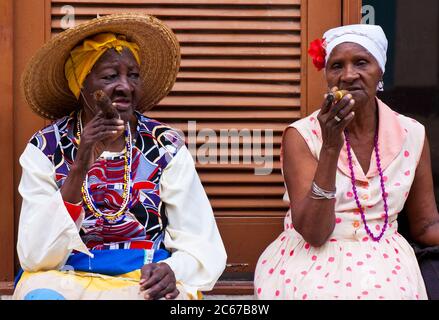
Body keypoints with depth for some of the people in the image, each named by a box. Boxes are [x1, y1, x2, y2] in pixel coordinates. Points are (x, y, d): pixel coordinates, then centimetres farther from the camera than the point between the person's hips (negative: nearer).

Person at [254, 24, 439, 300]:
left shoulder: (411, 135, 3)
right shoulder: (302, 136, -6)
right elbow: (313, 233, -15)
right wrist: (330, 147, -22)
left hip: (383, 263, 2)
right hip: (312, 263, -2)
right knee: (320, 292, -33)